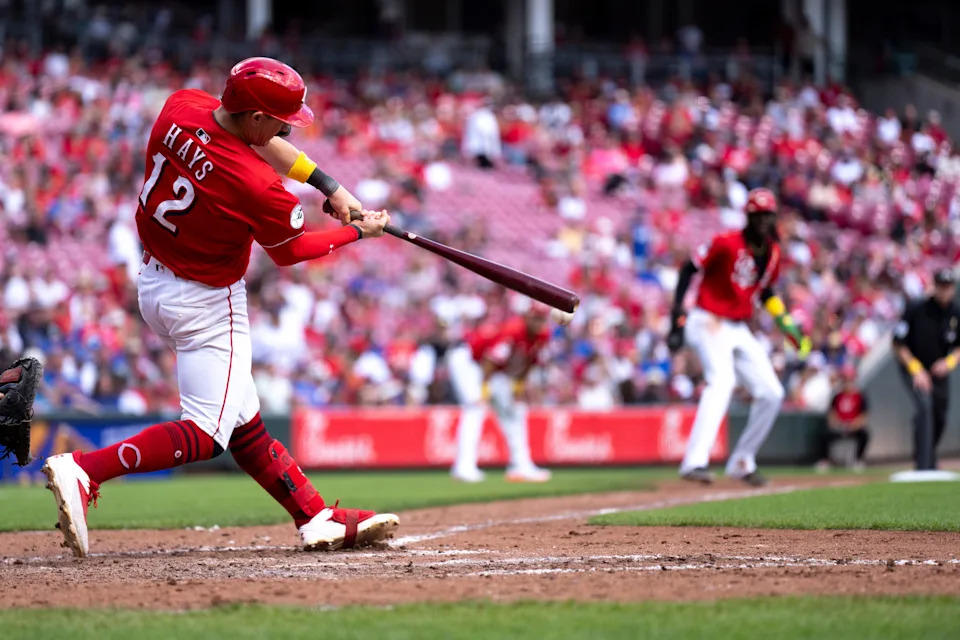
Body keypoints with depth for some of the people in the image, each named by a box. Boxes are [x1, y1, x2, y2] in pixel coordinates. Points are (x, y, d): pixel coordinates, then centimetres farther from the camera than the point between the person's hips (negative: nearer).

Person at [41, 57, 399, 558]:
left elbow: (258, 141, 8)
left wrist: (328, 186, 4)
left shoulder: (180, 107, -10)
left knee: (243, 422, 13)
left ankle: (315, 517, 21)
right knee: (206, 434, -4)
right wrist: (359, 231, 6)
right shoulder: (254, 185, -29)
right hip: (206, 304, -9)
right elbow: (289, 252, -8)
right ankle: (85, 470, -17)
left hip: (153, 283, 9)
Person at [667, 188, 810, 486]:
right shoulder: (727, 243, -14)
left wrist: (787, 325, 14)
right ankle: (695, 462, -42)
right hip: (709, 324, -8)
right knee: (722, 380, -32)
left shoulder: (773, 253, 7)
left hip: (740, 331, 8)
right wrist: (677, 318, -18)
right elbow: (688, 270, -11)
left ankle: (741, 462, 21)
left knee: (771, 394, 5)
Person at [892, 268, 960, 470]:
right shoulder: (916, 311, -17)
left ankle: (930, 461, 34)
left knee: (939, 418, 10)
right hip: (913, 369, -5)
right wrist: (916, 370, -18)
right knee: (925, 407, -25)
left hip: (940, 371, 5)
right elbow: (898, 345, -12)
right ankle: (923, 464, -28)